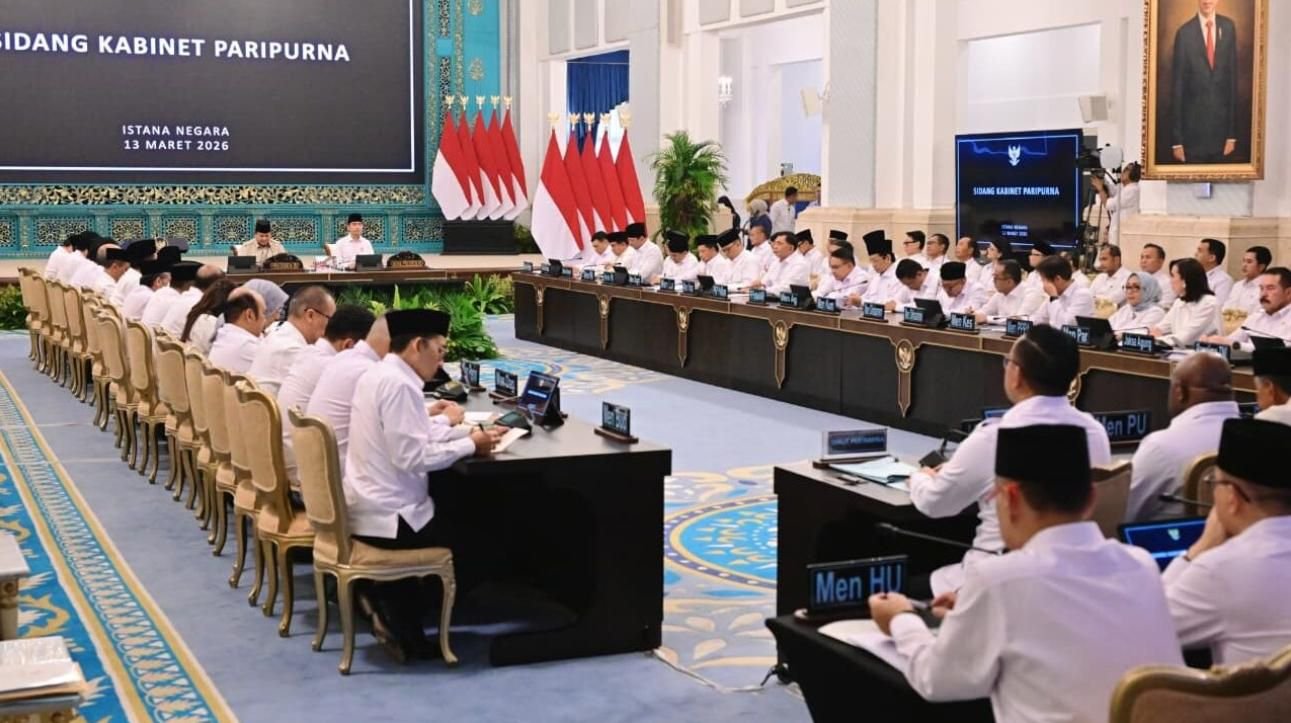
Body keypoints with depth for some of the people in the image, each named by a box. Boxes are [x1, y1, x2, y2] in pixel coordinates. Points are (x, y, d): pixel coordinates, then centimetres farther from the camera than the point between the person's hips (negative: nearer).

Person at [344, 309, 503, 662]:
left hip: (367, 506, 10)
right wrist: (471, 445, -16)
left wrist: (470, 431, 5)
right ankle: (400, 619, 11)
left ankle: (393, 609, 22)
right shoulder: (398, 384, -22)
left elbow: (416, 433, 15)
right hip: (388, 515, -10)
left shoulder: (379, 375, 10)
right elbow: (412, 456, -26)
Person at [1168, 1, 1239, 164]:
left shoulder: (1228, 27, 4)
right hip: (1193, 128, -3)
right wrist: (1176, 140, -6)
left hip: (1221, 125, 3)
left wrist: (1232, 133, 4)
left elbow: (1232, 79, 6)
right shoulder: (1184, 33, -7)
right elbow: (1177, 87, -5)